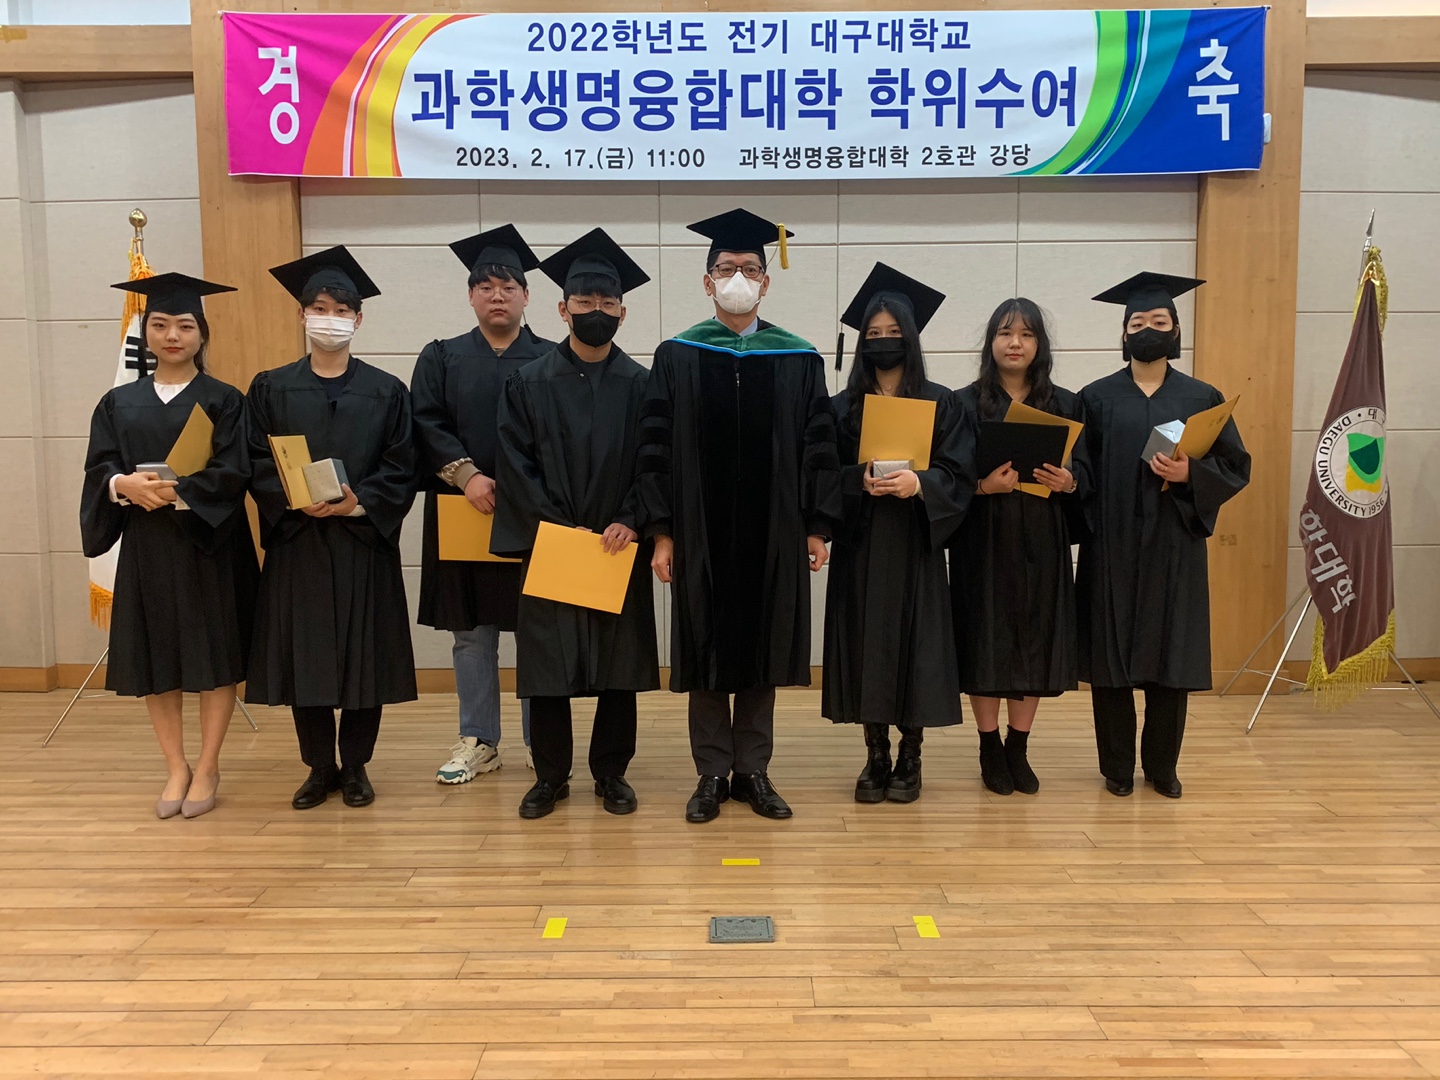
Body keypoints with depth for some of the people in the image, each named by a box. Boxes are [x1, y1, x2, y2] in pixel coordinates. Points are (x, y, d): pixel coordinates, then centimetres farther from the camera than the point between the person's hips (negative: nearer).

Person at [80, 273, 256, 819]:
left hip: (208, 546, -3)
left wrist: (176, 490, -23)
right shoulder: (119, 403, 10)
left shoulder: (224, 400, 0)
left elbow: (233, 473, -10)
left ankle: (207, 768, 15)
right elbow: (99, 470, 2)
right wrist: (125, 484, -20)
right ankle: (175, 768, 20)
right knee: (155, 660, 7)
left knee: (215, 658, 2)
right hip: (145, 548, 3)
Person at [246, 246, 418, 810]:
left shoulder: (387, 391, 5)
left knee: (364, 655, 2)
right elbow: (255, 463, 1)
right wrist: (297, 499, -16)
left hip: (364, 543, 0)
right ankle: (320, 767, 19)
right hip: (295, 543, 1)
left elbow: (402, 470, 0)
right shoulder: (270, 388, 7)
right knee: (302, 655, 4)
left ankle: (355, 766, 17)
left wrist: (358, 502, -15)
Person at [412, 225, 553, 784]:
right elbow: (425, 425, -1)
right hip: (463, 513, 2)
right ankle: (478, 742, 18)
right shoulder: (441, 358, 10)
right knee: (472, 631, 7)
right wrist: (466, 473, -16)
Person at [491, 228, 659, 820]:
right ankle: (550, 775, 18)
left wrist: (629, 522, -13)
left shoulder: (640, 385, 3)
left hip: (619, 547, 1)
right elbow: (516, 464, -3)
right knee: (546, 664, 3)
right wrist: (560, 527, -11)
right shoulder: (529, 382, 2)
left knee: (619, 665, 6)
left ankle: (611, 772, 21)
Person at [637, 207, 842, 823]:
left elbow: (819, 447, 3)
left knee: (762, 652, 8)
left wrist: (818, 528, -2)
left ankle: (753, 771, 20)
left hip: (773, 534, 1)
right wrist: (662, 532, -5)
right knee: (706, 654, 6)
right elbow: (656, 448, 0)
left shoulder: (799, 359, 4)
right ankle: (712, 774, 18)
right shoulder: (676, 356, 2)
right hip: (701, 534, 0)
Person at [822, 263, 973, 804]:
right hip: (860, 548, 1)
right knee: (867, 645, 3)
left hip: (915, 547, -1)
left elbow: (960, 475, -4)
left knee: (913, 646, 0)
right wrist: (860, 481, -18)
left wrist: (918, 483, -22)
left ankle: (909, 758, 13)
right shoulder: (842, 406, 7)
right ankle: (876, 757, 14)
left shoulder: (940, 403, 3)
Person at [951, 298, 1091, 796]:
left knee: (1035, 642, 6)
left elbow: (1085, 472, 6)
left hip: (1042, 545, 2)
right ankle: (990, 749, 16)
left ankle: (1018, 749, 20)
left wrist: (1067, 482, -15)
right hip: (984, 544, -2)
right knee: (987, 643, 1)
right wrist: (981, 485, -21)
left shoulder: (1065, 405, 8)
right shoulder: (965, 403, 1)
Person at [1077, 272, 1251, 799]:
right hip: (1112, 547, -1)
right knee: (1111, 657, 3)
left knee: (1170, 657, 5)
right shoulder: (1096, 398, 5)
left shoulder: (1202, 397, 7)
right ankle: (1117, 766, 16)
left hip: (1174, 547, 1)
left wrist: (1190, 473, -14)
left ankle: (1162, 765, 21)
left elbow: (1236, 467, 4)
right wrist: (1091, 516, -12)